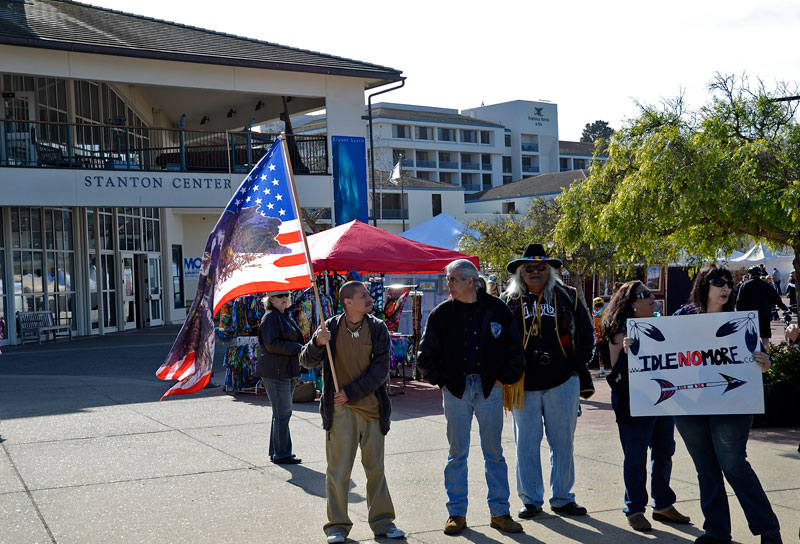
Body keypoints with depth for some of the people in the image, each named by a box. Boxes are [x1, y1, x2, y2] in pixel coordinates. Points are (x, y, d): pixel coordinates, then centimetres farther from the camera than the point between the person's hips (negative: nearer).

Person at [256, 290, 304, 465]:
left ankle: (276, 452, 22)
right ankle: (281, 455, 0)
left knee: (281, 413, 14)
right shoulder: (270, 317, -11)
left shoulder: (285, 317, 19)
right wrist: (298, 348, -17)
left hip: (287, 371, 10)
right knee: (282, 414, -6)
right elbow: (272, 344, -20)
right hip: (275, 372, -10)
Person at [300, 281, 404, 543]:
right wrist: (318, 343, -20)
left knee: (375, 468, 10)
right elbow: (307, 362, 1)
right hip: (340, 410, -1)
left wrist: (351, 392, -14)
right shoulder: (331, 327, -1)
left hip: (372, 407, 1)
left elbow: (381, 369, -6)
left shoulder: (378, 328, 0)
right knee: (338, 469, 0)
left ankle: (382, 521, 22)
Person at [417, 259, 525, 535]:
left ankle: (500, 512, 14)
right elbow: (426, 355, 8)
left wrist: (504, 378, 1)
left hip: (489, 388, 0)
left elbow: (515, 348, 8)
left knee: (494, 453, 6)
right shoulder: (442, 313, 2)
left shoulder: (497, 309, 0)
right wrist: (441, 381, 0)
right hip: (456, 389, 0)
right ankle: (457, 513, 13)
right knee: (457, 454, 5)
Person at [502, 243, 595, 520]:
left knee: (563, 442, 7)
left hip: (562, 382, 0)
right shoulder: (510, 301, 3)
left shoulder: (567, 297, 5)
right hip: (524, 385, 0)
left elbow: (585, 336, 10)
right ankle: (531, 499, 17)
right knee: (526, 443, 5)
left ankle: (562, 498, 19)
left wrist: (577, 367, 2)